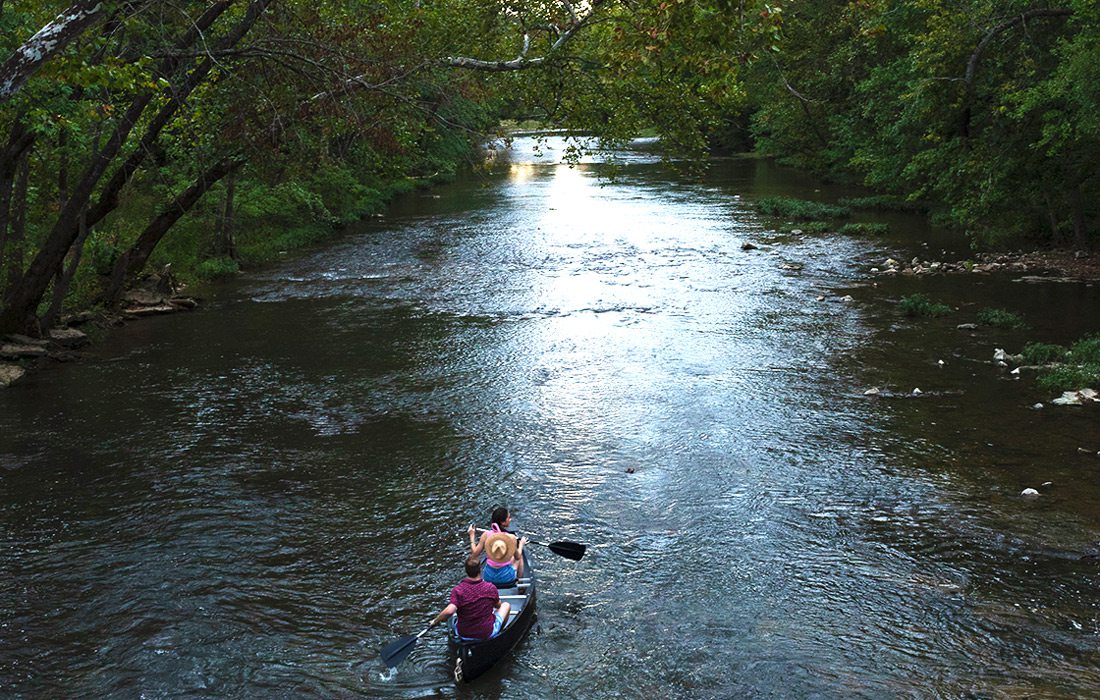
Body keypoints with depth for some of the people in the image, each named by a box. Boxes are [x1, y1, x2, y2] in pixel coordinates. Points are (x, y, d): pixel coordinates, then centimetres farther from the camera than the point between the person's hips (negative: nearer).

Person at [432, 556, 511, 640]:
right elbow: (498, 605, 4)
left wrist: (436, 621, -15)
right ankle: (500, 632, 43)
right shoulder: (490, 588, -16)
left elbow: (449, 611, -33)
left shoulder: (457, 590, -21)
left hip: (463, 634, 1)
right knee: (506, 605, 23)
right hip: (487, 634, -1)